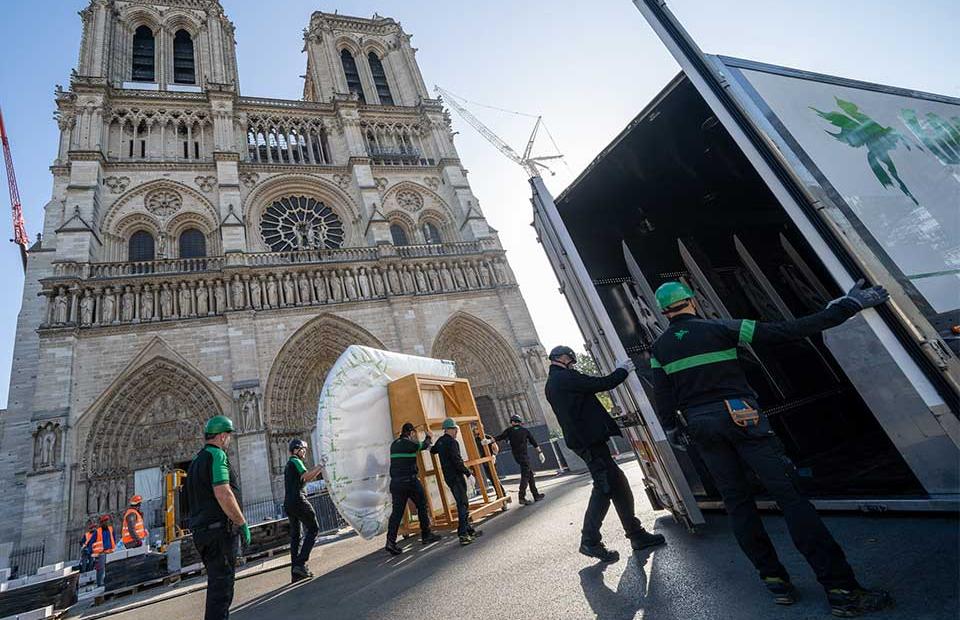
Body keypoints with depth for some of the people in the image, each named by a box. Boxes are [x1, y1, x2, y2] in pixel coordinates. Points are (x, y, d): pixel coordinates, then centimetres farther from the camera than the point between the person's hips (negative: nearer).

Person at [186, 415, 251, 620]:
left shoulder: (196, 461, 19)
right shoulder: (216, 455, -12)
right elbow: (222, 492, -22)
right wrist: (242, 523, -16)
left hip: (201, 530, 10)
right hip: (219, 529, -10)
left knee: (216, 583, 18)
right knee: (222, 585, -5)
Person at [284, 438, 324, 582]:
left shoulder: (289, 465, 24)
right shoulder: (295, 461, -4)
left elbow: (306, 479, 24)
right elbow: (306, 476, -17)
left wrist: (318, 469, 17)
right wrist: (320, 467, -9)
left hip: (288, 504, 9)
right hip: (298, 501, -9)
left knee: (295, 536, 10)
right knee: (313, 529, -3)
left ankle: (295, 572, 10)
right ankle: (300, 563, -12)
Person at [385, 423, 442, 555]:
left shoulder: (394, 444, 10)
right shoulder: (409, 444, -9)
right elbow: (423, 446, 7)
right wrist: (429, 438, 26)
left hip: (395, 482, 6)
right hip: (409, 480, -6)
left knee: (397, 511, 5)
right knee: (422, 506, 11)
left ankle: (391, 541, -5)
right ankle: (426, 535, 19)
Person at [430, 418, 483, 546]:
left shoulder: (440, 441, 10)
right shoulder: (452, 442, -17)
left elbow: (432, 450, 30)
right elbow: (457, 461, -23)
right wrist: (468, 473, -17)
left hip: (449, 477, 9)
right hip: (456, 477, -9)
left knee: (462, 503, 17)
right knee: (463, 504, -7)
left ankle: (469, 530, 24)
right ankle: (463, 535, -10)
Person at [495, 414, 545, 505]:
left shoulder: (509, 430, 9)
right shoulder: (525, 430, 10)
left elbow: (500, 437, -8)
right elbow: (534, 443, 13)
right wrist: (540, 452, 19)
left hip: (516, 455, 3)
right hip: (523, 455, -3)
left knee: (530, 474, 14)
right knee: (525, 475, -6)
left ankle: (536, 495, 20)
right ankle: (522, 497, -18)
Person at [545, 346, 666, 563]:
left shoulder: (552, 384, 17)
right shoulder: (565, 378, -15)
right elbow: (603, 384, -14)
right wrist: (623, 370, 2)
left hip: (584, 440, 10)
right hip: (590, 440, -10)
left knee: (618, 484, 12)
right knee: (604, 487, -4)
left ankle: (636, 534, 19)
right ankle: (590, 541, 4)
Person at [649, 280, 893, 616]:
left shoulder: (659, 349, 2)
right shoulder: (720, 329, -5)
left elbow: (663, 400, 1)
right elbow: (786, 331, -8)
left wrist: (672, 428, 18)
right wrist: (846, 306, -3)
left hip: (701, 429, 3)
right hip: (741, 418, -3)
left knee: (738, 502, 13)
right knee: (789, 494, -1)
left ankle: (774, 579, 18)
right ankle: (841, 589, 1)